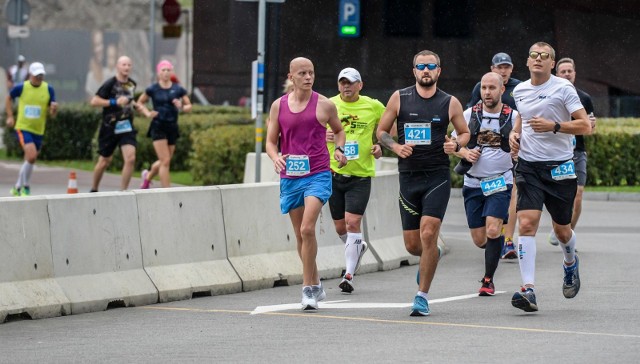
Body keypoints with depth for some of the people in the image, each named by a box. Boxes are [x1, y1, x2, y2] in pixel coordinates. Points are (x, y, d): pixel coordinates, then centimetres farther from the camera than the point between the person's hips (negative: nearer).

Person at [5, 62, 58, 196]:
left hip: (38, 130, 4)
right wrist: (10, 116, 6)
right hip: (23, 128, -4)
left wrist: (54, 108, -23)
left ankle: (17, 188, 32)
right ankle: (26, 187, -5)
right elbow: (9, 98, 13)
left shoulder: (48, 89, -2)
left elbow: (52, 114, 0)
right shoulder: (21, 87, -7)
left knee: (30, 160, 12)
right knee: (31, 156, -21)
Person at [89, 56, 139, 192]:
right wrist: (115, 102, -22)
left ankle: (123, 191, -6)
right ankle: (94, 190, 29)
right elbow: (94, 101, -16)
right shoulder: (110, 84, -12)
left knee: (130, 158, -14)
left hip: (126, 126, 4)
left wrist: (134, 104, 9)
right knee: (105, 161, 7)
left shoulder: (132, 84, 8)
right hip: (110, 128, -4)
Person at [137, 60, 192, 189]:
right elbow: (140, 102, 11)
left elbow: (189, 106, 8)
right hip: (158, 127, -3)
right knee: (165, 161, -11)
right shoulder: (153, 89, -2)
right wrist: (147, 113, -6)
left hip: (172, 127, 3)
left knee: (164, 161, 13)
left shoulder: (178, 89, 2)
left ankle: (148, 176, 43)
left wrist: (182, 107, -14)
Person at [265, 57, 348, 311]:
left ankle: (308, 288, -14)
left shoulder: (324, 105, 1)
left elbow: (339, 130, 19)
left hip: (318, 175, -3)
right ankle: (315, 285, 25)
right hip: (290, 178, 3)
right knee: (301, 235, 10)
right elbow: (271, 141, 10)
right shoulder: (279, 106, 6)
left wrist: (339, 149, -2)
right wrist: (275, 157, -12)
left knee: (307, 229, -19)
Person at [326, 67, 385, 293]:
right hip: (334, 173, 2)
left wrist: (381, 146, -3)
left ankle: (349, 275, -11)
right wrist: (322, 136, -13)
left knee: (353, 222, -14)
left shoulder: (373, 106, -1)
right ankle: (358, 247, 44)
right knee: (340, 227, 11)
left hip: (361, 175, -2)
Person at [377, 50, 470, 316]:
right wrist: (395, 146, -9)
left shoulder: (450, 103, 4)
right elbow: (381, 131, 10)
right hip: (409, 176, 2)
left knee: (428, 234, -17)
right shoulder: (399, 99, 4)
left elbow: (465, 133, 16)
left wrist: (456, 144, -6)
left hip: (438, 176, -2)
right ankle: (430, 257, 43)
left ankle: (423, 295, -6)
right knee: (412, 245, 5)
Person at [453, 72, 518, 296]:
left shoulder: (513, 117, 0)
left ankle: (488, 280, -5)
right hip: (473, 183, 3)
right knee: (479, 239, 5)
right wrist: (465, 153, -9)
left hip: (500, 183, -2)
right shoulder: (469, 114, 4)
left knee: (493, 230, -19)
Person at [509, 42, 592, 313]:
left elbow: (585, 126, -10)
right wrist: (514, 134, 10)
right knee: (526, 224, -15)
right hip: (528, 166, 3)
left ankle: (571, 263, 46)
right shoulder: (519, 91, 9)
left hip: (559, 167, -3)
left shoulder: (563, 88, -6)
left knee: (561, 229, 10)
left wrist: (554, 126, -20)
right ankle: (528, 290, -21)